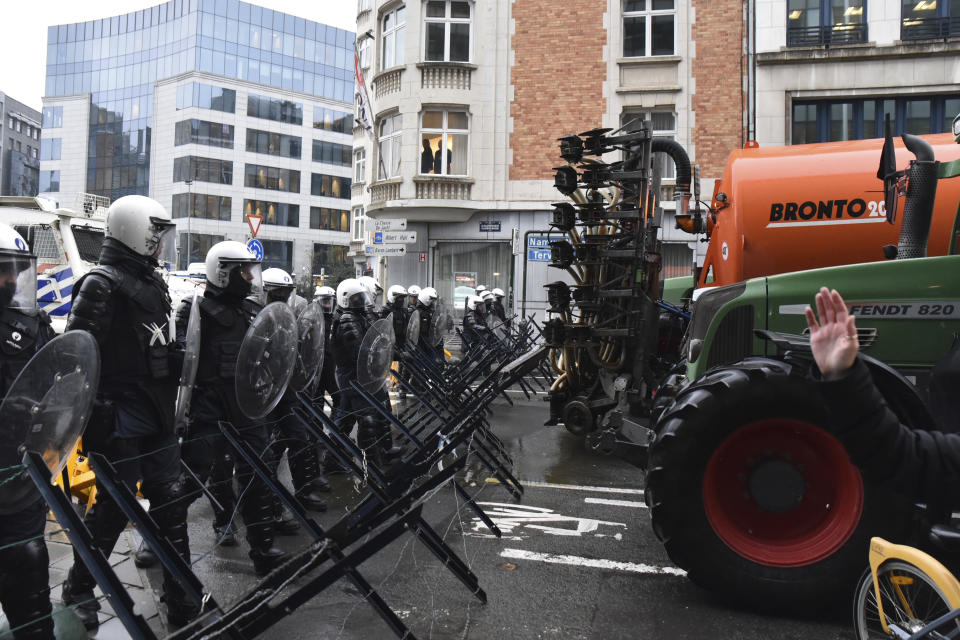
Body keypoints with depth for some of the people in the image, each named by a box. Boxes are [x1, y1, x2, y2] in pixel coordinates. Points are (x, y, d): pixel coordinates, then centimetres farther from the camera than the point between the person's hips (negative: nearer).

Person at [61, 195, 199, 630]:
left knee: (171, 502, 9)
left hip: (157, 418, 8)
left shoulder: (153, 284, 14)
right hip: (119, 420, -8)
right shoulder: (103, 284, -13)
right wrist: (93, 411, -19)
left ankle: (182, 601, 19)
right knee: (115, 505, 3)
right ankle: (78, 590, 29)